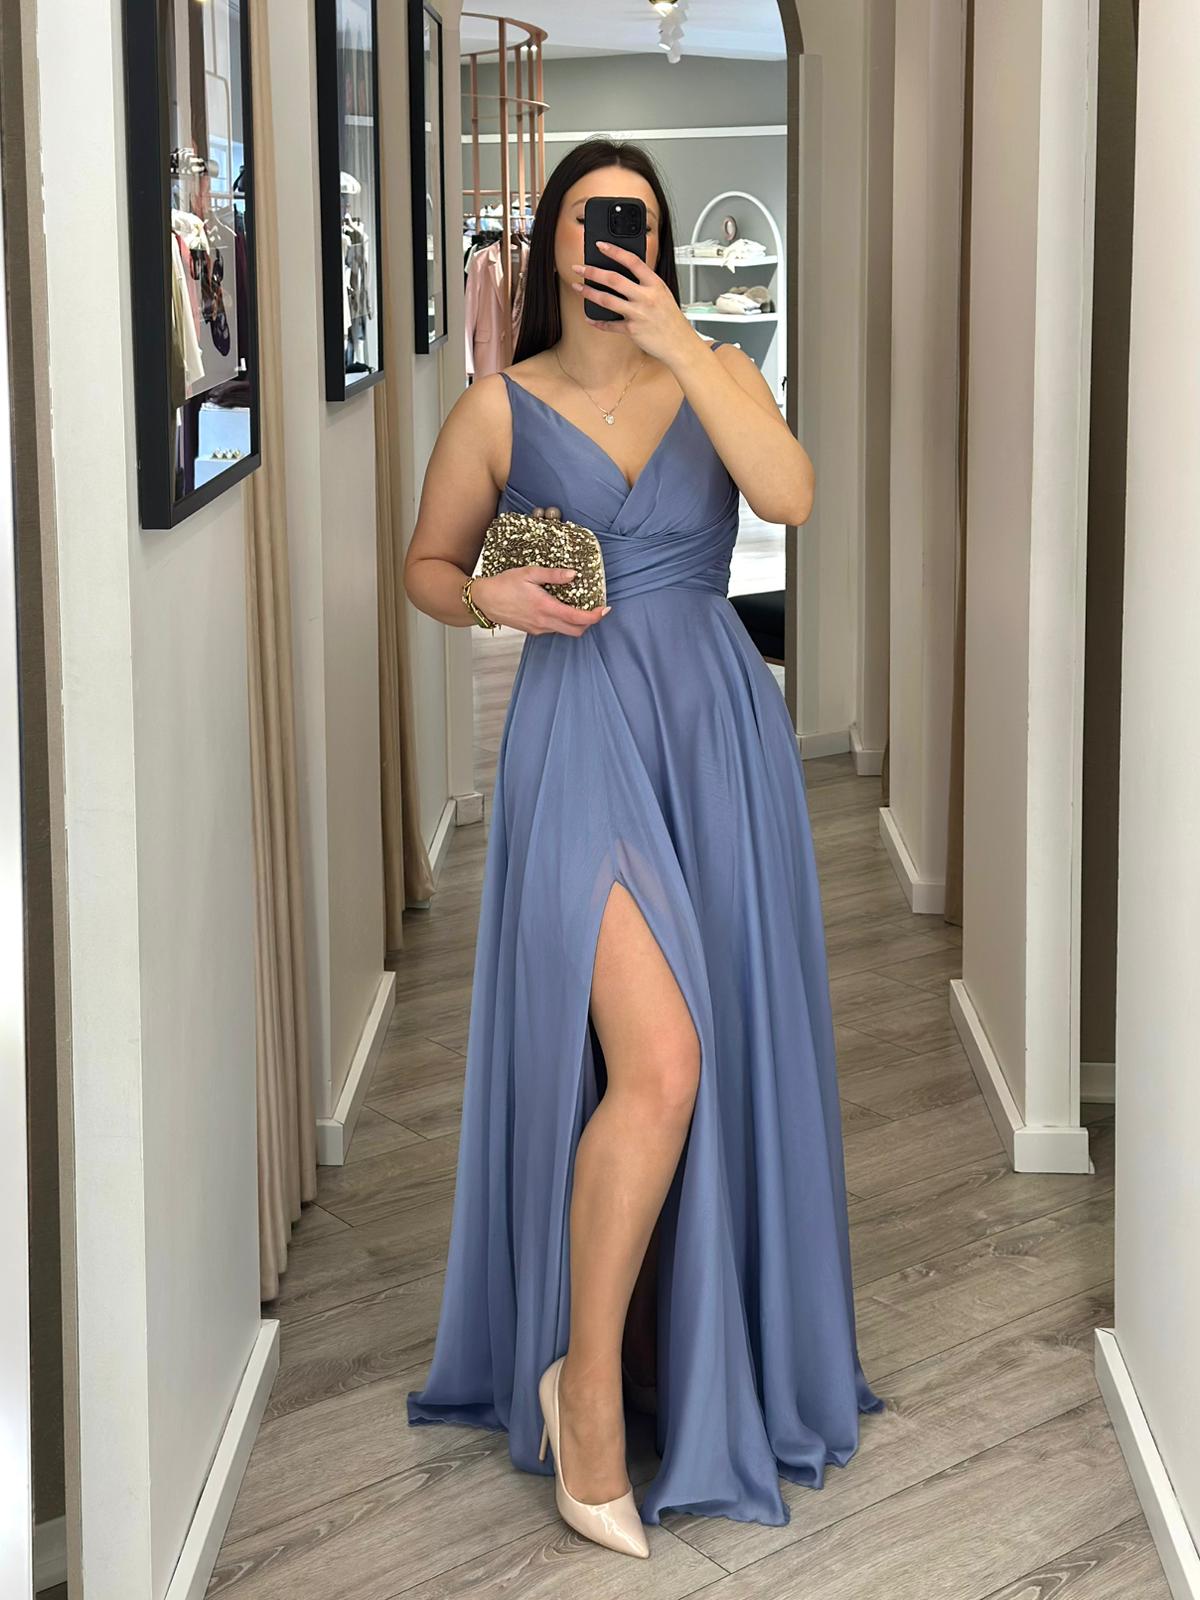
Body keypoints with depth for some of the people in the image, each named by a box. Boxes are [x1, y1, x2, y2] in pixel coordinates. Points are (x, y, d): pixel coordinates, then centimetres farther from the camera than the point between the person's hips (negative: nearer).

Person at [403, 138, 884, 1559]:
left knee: (729, 1043, 8)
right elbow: (427, 564, 13)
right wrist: (492, 599, -8)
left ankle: (709, 1350, 29)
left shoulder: (714, 373, 8)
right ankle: (586, 1378, -1)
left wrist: (680, 344, -14)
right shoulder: (500, 408, 3)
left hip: (719, 724, 3)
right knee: (658, 1061, -17)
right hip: (582, 731, -3)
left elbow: (789, 496, -11)